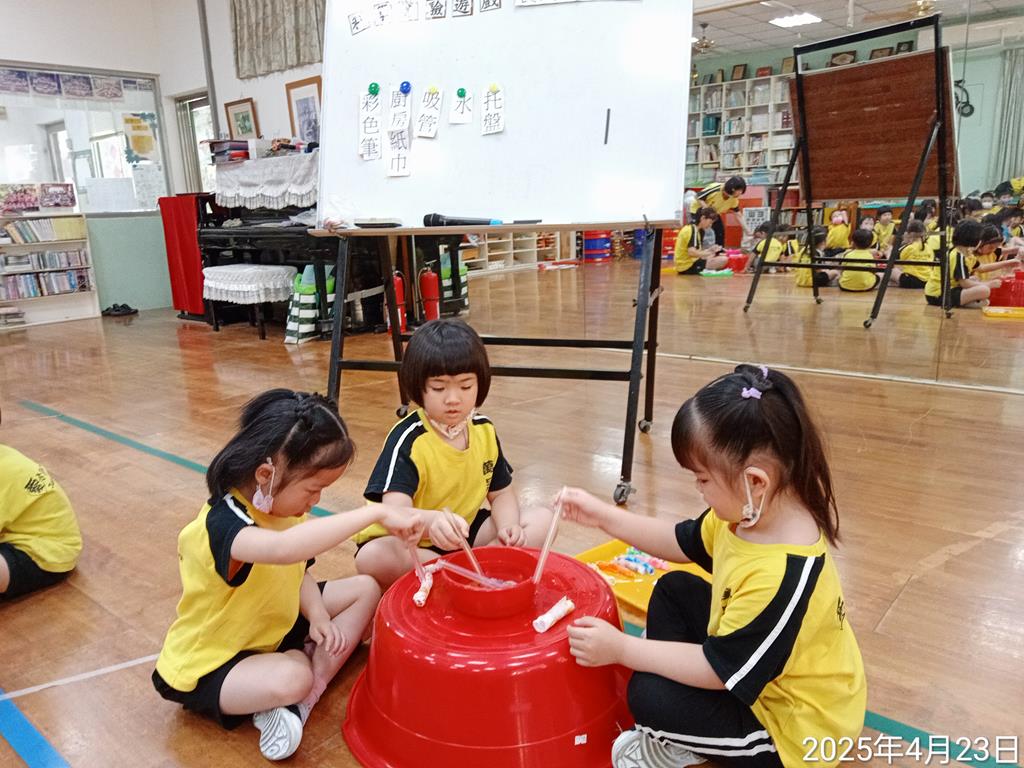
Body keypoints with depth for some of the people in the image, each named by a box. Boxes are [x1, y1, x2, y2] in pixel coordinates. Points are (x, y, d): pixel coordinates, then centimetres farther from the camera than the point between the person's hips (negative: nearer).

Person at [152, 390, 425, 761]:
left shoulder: (280, 506, -6)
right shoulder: (223, 524, -35)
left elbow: (295, 572, 6)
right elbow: (284, 549, -57)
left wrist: (317, 614, -14)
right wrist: (376, 513, -57)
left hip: (274, 628, 9)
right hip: (210, 665, -9)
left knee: (365, 589, 2)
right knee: (291, 678, -39)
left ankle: (309, 691, -9)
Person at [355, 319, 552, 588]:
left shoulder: (484, 431, -3)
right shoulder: (408, 439, -22)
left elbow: (501, 493, 6)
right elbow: (395, 511, -35)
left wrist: (508, 527, -17)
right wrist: (431, 520, -58)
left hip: (465, 534, 5)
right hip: (413, 544, -5)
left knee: (542, 520, -7)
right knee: (374, 558, -38)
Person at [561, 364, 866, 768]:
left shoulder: (784, 577, -39)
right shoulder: (754, 512, -11)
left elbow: (719, 669, -29)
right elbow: (683, 541, 7)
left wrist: (621, 648, -23)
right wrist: (604, 516, 0)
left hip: (791, 728, -9)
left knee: (649, 695, -22)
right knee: (673, 590, 10)